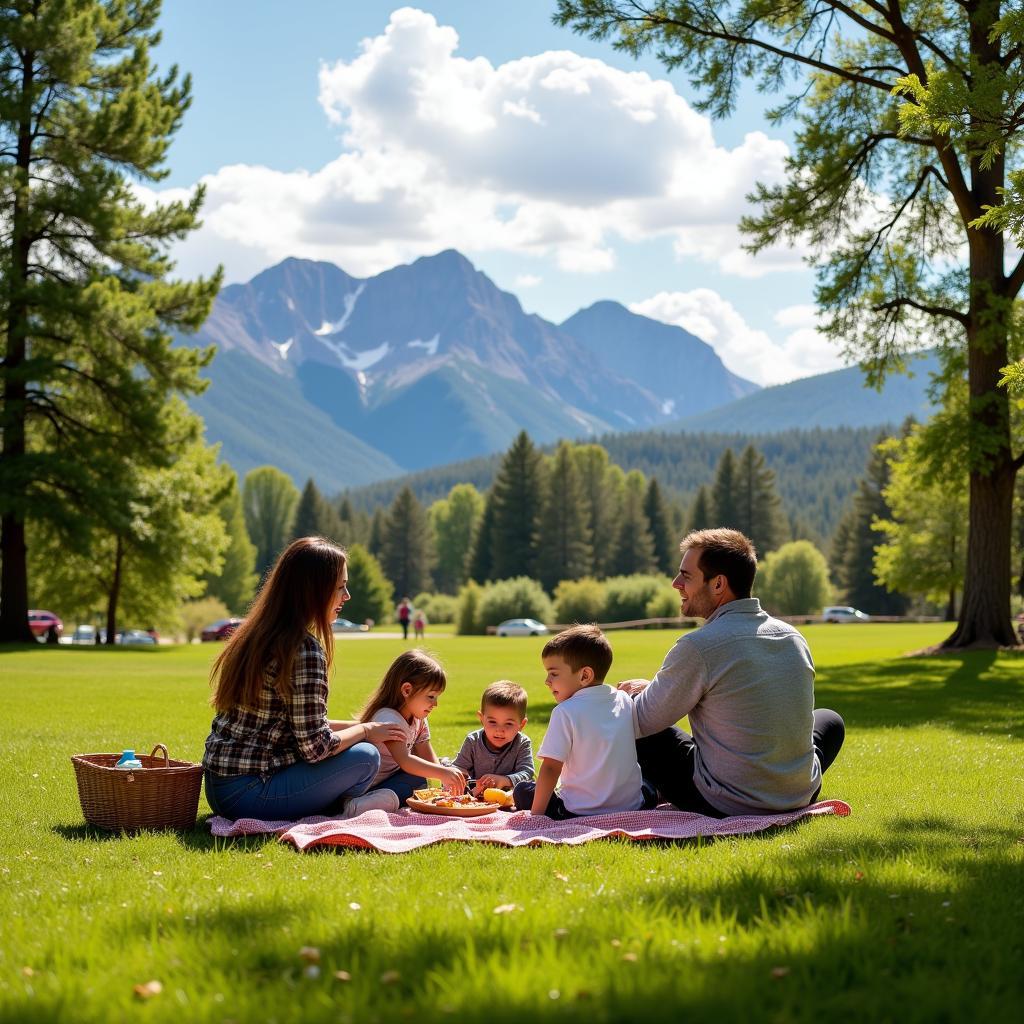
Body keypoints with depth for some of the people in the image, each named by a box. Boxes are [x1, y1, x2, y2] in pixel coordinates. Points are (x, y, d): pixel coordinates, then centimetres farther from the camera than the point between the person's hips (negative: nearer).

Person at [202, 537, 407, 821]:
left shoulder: (257, 633, 10)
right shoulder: (306, 650, -17)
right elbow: (314, 747, -18)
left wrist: (356, 726, 15)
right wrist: (364, 730, -1)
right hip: (248, 794, -9)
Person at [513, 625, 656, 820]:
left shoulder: (566, 712, -15)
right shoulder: (625, 701, 3)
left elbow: (551, 768, -16)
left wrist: (536, 814, -12)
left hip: (580, 815, -6)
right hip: (632, 807, 6)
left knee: (522, 791, 12)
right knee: (647, 790, 39)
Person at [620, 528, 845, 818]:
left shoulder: (697, 647, -19)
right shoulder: (794, 638, 2)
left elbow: (644, 721, -7)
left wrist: (635, 693, 20)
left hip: (724, 806, -5)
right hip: (798, 798, 5)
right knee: (829, 720, 34)